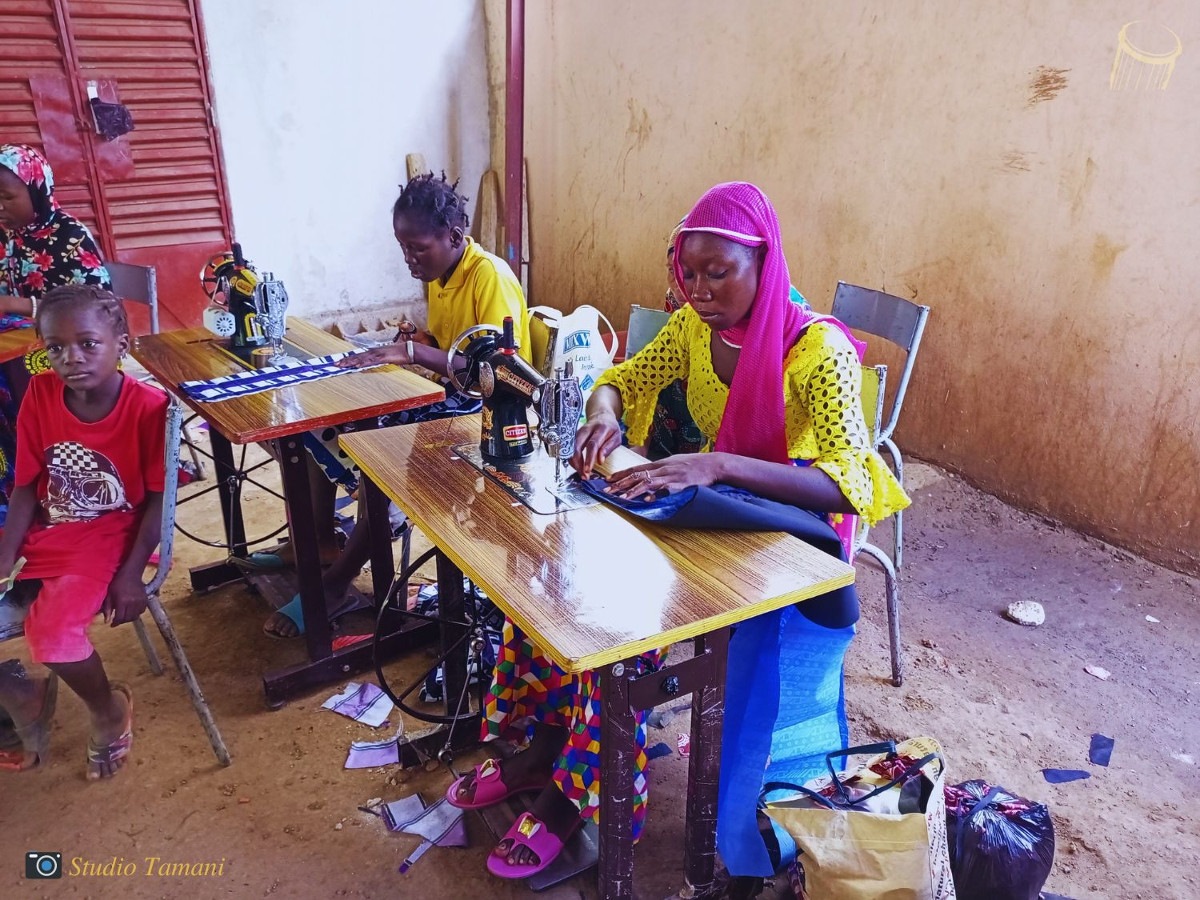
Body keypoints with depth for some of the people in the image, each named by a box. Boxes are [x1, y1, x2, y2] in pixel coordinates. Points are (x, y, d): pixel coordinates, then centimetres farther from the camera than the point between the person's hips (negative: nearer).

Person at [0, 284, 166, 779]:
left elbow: (158, 498, -10)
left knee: (52, 633, -25)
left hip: (109, 538, -5)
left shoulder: (149, 405, -17)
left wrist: (130, 573, -15)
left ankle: (110, 708, 9)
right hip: (44, 535, 5)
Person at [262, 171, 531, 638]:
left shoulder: (491, 277, -20)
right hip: (446, 392, 9)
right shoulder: (438, 273, 8)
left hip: (485, 408, -9)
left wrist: (415, 352, -31)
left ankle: (334, 584, -13)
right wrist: (416, 342, -1)